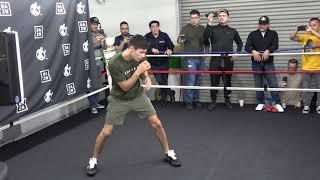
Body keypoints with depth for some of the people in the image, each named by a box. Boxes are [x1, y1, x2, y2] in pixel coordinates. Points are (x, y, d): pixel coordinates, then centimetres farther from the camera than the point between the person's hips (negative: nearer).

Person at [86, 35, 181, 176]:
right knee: (106, 132, -3)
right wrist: (138, 71, -34)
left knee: (156, 123, -1)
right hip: (119, 100, -4)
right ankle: (93, 160, 21)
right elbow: (125, 87, -24)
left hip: (138, 95, 4)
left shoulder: (139, 56, -16)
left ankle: (168, 153, 20)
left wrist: (147, 77, -17)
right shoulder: (114, 63, -31)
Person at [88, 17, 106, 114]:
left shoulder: (100, 34, 10)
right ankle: (92, 106, 0)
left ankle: (96, 103, 20)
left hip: (100, 62, 5)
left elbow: (105, 47, 10)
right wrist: (96, 41, -21)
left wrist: (104, 41, -9)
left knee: (98, 83, 8)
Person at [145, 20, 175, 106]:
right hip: (153, 63, -1)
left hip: (164, 62, 1)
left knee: (164, 80, 6)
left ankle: (163, 98, 27)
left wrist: (169, 49, -32)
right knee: (160, 81, -8)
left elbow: (171, 45, -10)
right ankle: (170, 92, 15)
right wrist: (151, 49, -29)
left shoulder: (164, 35, 0)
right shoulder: (147, 37, -2)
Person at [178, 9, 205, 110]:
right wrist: (180, 40, -40)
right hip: (190, 59, -5)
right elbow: (180, 40, -17)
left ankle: (196, 99, 20)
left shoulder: (202, 29, 11)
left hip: (200, 59, 5)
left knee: (198, 81, 10)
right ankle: (188, 101, 1)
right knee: (190, 80, -8)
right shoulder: (185, 28, -4)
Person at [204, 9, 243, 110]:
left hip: (228, 61, 1)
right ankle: (213, 101, 12)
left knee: (227, 82, 9)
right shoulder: (213, 29, 5)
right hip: (215, 60, -1)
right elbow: (205, 37, -15)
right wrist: (209, 23, -20)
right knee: (214, 82, 1)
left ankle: (227, 100, 23)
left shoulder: (232, 31, 11)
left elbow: (240, 43, 23)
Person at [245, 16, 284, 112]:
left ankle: (277, 103, 3)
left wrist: (268, 50, -29)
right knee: (258, 84, 6)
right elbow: (247, 46, -5)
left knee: (273, 83, -4)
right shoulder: (252, 34, 6)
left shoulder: (273, 34, 6)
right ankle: (261, 103, 17)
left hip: (268, 62, -1)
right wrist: (253, 51, -26)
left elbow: (275, 45, -9)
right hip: (256, 63, 1)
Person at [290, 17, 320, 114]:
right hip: (306, 67, 2)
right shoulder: (305, 36, 8)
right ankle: (306, 105, 19)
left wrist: (312, 31, -26)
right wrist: (297, 29, -13)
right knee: (306, 88, 8)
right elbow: (292, 37, 1)